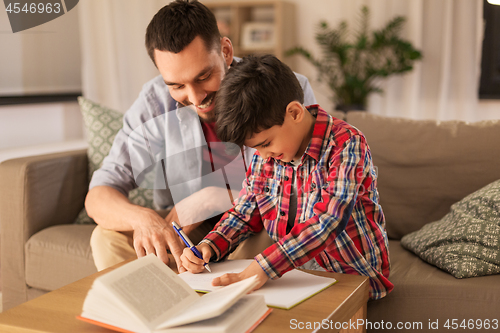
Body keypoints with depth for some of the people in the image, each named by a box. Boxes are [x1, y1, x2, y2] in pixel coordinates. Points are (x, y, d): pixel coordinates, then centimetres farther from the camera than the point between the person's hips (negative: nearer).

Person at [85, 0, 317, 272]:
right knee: (109, 238, -20)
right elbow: (98, 196, -10)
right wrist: (143, 218, -34)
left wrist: (213, 199, -25)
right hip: (188, 234, 3)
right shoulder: (155, 103, -10)